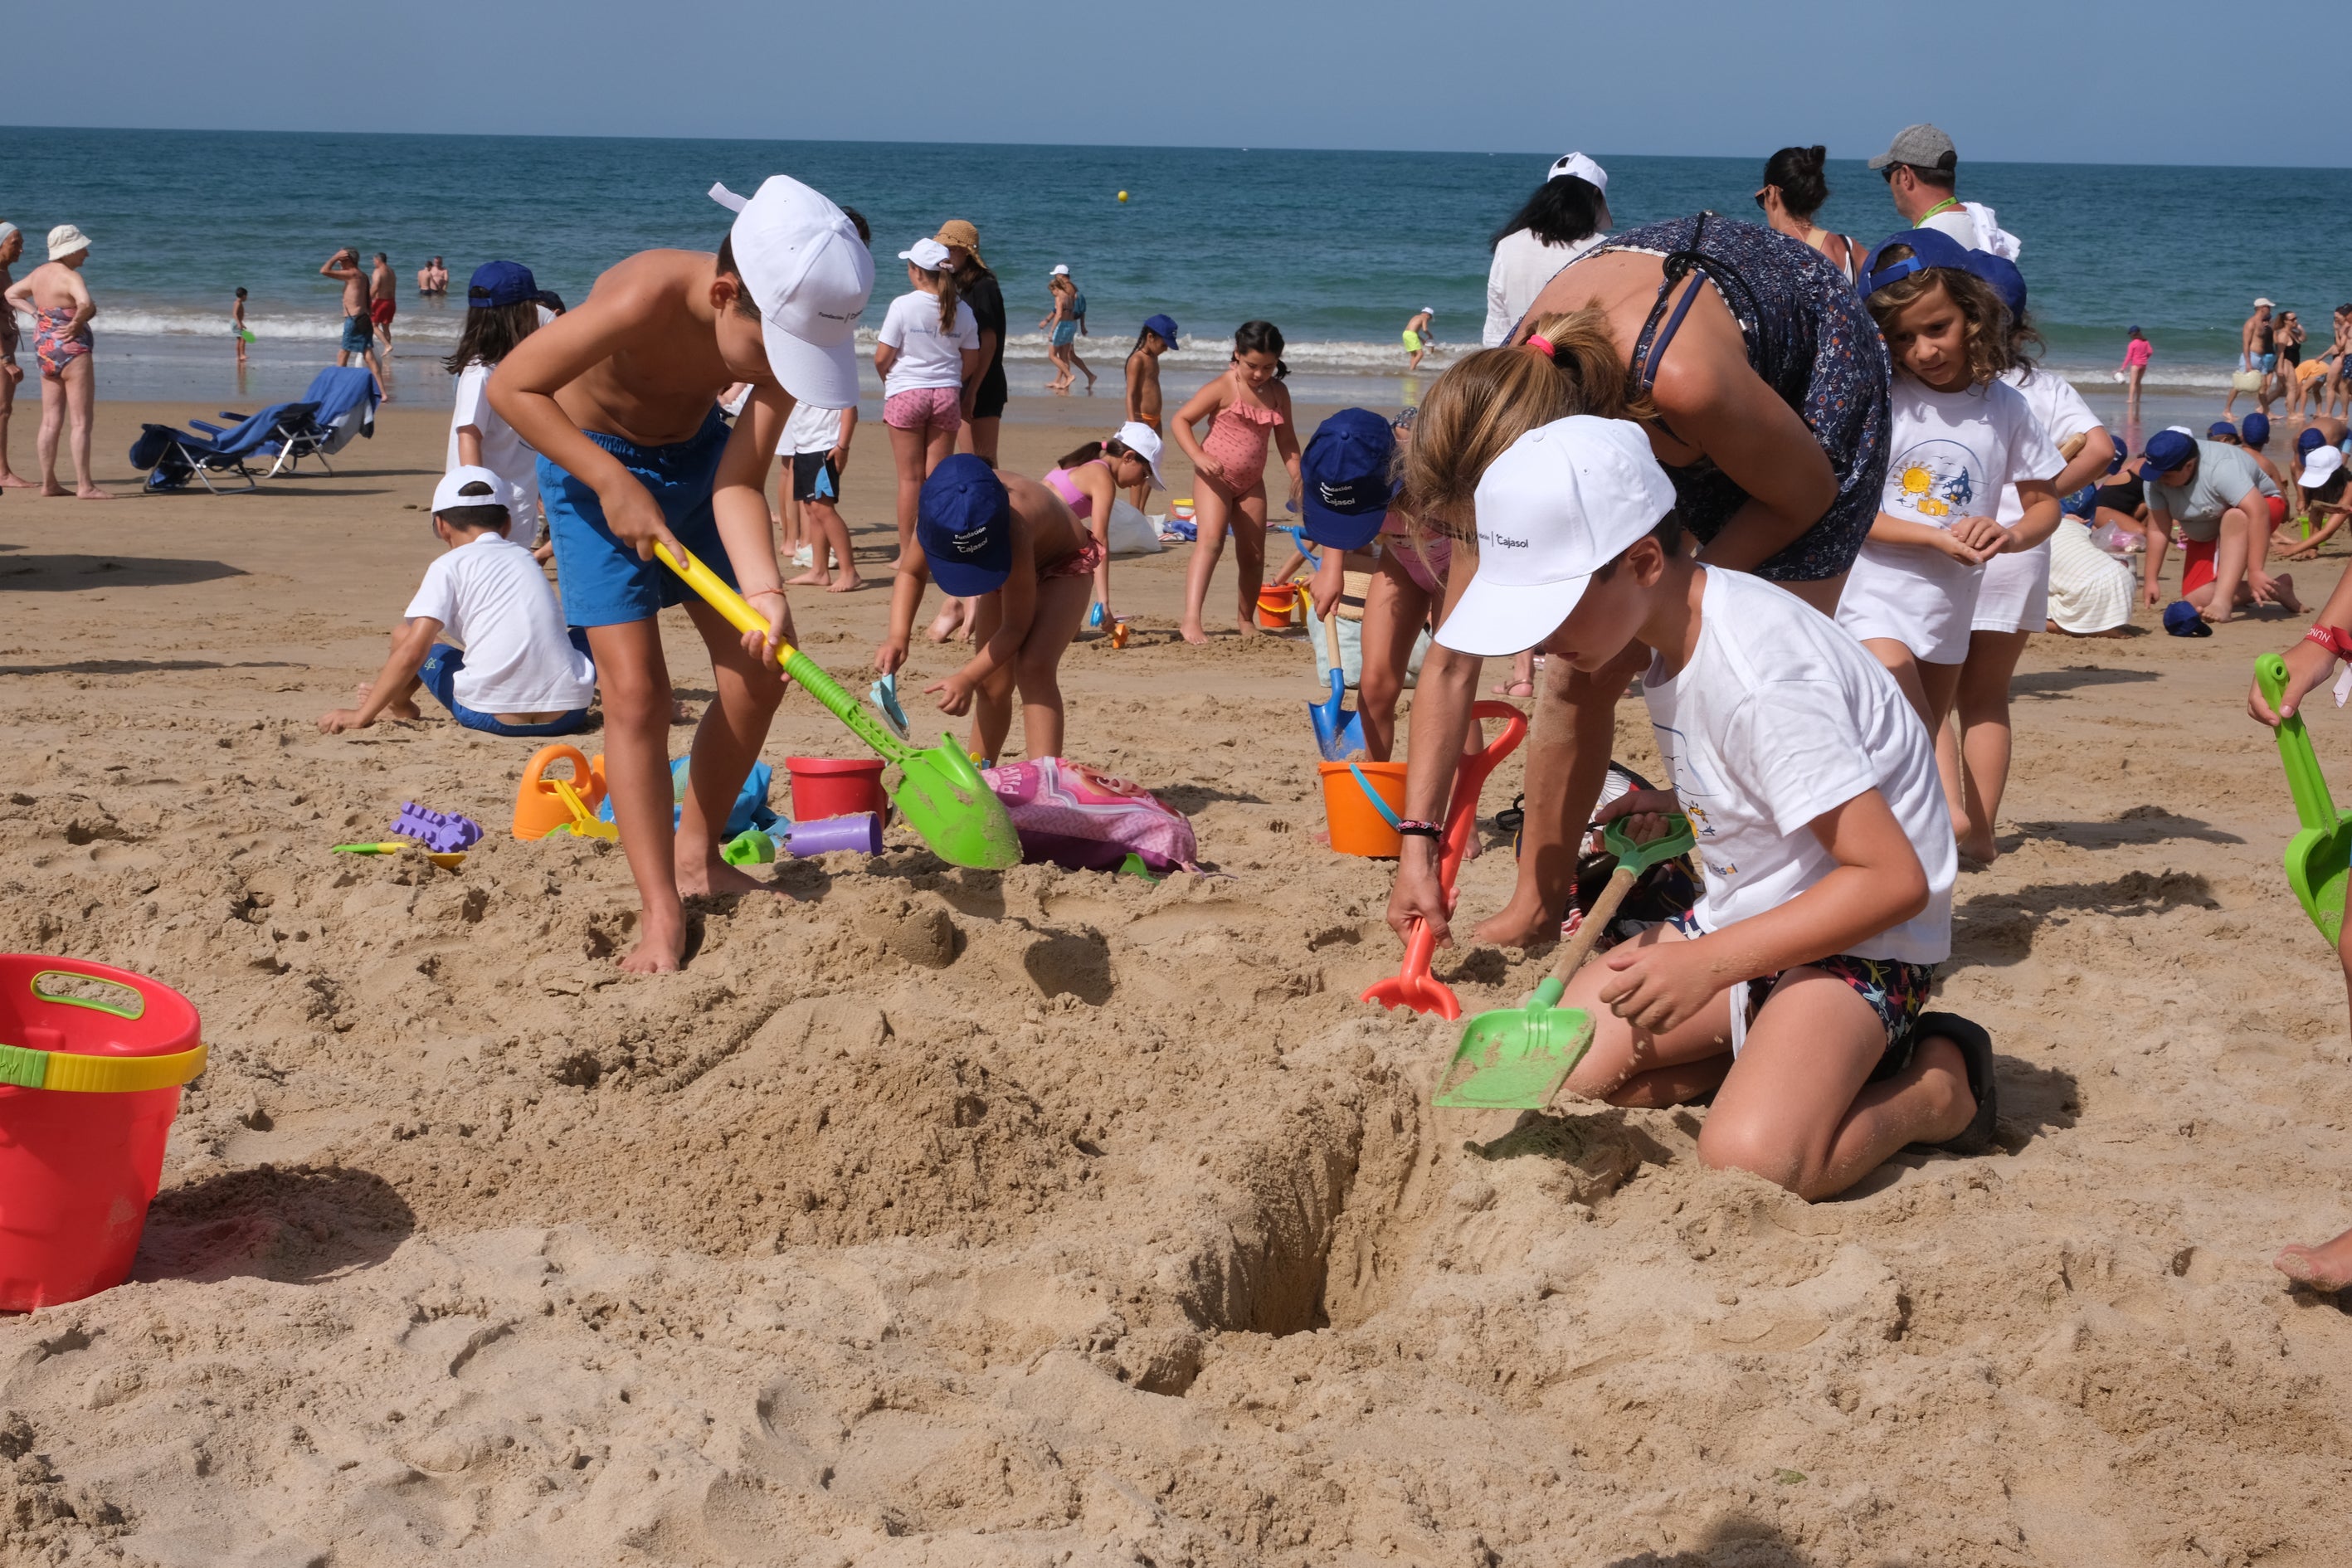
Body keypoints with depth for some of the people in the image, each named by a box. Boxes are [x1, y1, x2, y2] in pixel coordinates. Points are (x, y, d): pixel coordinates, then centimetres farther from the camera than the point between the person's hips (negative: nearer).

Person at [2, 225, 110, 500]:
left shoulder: (39, 273, 10)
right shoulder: (70, 277, -16)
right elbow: (86, 304, -35)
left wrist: (35, 313, 11)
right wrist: (76, 322, -16)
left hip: (44, 349, 8)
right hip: (71, 348, -8)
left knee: (50, 422, 12)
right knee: (81, 422, -5)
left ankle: (49, 483, 15)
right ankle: (84, 486, -6)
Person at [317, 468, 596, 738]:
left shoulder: (448, 566, 3)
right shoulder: (525, 558, 20)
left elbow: (412, 651, -6)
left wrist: (362, 715, 1)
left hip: (494, 717, -4)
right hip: (568, 714, 4)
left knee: (405, 635, 19)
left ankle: (399, 705, 49)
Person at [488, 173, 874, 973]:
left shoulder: (791, 328, -23)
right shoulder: (644, 299, -38)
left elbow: (738, 484, -21)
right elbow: (512, 386, -25)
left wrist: (766, 593, -37)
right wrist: (613, 484, -29)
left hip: (695, 452, 5)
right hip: (595, 462, -5)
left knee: (758, 675, 3)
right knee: (636, 691, -13)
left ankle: (696, 857, 23)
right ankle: (661, 912, -7)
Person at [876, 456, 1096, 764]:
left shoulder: (1013, 528, -45)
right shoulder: (938, 513, -30)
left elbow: (1016, 626, -34)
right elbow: (911, 572, -8)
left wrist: (967, 678, -41)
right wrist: (898, 637, -24)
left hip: (1064, 564, -6)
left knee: (1033, 668, -28)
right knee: (992, 684, 9)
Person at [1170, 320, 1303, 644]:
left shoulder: (1278, 393, 5)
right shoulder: (1224, 388, -11)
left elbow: (1286, 439, 15)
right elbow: (1181, 419, -10)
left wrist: (1297, 476, 3)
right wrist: (1198, 456, -24)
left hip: (1251, 482, 6)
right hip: (1215, 477, -6)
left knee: (1253, 556, 8)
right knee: (1211, 540, -25)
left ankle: (1246, 620, 30)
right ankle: (1191, 621, -35)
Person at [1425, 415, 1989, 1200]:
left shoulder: (1759, 675, -28)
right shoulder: (1667, 625, 0)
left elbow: (1895, 879, -29)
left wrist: (1707, 964, -28)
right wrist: (1675, 804, 0)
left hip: (1859, 940, -8)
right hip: (1744, 916, 8)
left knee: (1749, 1161, -31)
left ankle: (1938, 1084, -3)